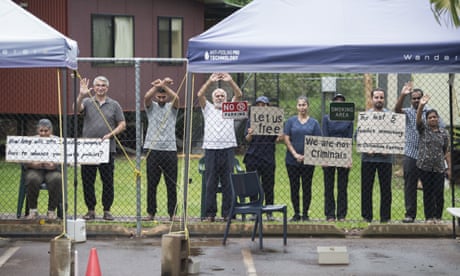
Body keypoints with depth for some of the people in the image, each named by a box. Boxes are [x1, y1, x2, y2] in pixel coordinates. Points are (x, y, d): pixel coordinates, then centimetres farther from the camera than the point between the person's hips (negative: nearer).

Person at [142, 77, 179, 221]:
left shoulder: (172, 107, 9)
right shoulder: (151, 107, 9)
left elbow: (176, 98, -14)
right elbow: (146, 97, -13)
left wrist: (164, 85, -17)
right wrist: (158, 85, -19)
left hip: (170, 150, 0)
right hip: (153, 150, 0)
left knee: (172, 184, 2)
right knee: (151, 184, 3)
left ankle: (172, 213, 8)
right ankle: (151, 213, 10)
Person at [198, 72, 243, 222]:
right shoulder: (208, 108, 15)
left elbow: (239, 95, 0)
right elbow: (200, 95, -1)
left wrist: (230, 81, -15)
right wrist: (210, 81, -13)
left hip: (228, 148, 0)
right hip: (211, 149, 0)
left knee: (228, 183, 1)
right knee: (211, 183, 1)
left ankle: (227, 213, 6)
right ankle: (210, 213, 6)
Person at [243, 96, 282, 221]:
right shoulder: (252, 120, 8)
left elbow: (276, 139, 8)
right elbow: (247, 139, 1)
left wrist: (279, 138, -15)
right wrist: (250, 134, -21)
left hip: (268, 157, 0)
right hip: (253, 156, 0)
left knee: (268, 186, 2)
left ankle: (269, 212, 9)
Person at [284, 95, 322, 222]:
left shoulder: (314, 123, 5)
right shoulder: (291, 121, 5)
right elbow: (286, 139, 0)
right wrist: (295, 154, -9)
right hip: (292, 160, 0)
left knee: (307, 187, 2)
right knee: (294, 187, 4)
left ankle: (305, 214, 11)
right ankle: (296, 213, 13)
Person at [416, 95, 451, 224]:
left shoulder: (444, 132, 8)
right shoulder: (423, 129, 4)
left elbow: (447, 151, 8)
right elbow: (418, 119, -15)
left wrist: (449, 167, 4)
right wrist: (421, 106, -31)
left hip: (439, 167, 1)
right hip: (424, 166, -1)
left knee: (439, 193, -3)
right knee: (428, 192, 3)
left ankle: (438, 216, 10)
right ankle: (429, 217, 11)